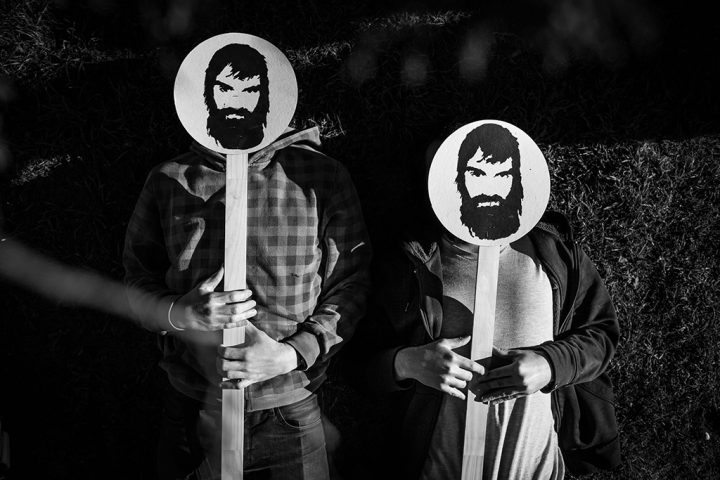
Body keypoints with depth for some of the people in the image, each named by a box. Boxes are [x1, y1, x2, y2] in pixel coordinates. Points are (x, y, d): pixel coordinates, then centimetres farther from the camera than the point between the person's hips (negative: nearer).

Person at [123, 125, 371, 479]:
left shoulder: (323, 177, -9)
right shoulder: (167, 181, -2)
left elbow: (349, 289, -5)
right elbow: (137, 285, 5)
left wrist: (289, 355, -19)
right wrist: (182, 314, -17)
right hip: (192, 408, 2)